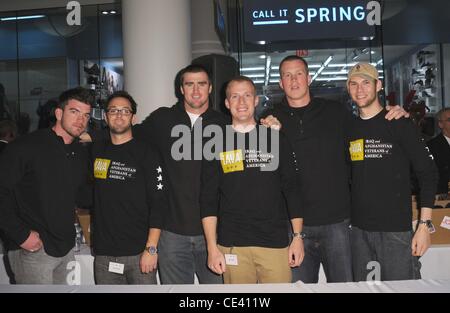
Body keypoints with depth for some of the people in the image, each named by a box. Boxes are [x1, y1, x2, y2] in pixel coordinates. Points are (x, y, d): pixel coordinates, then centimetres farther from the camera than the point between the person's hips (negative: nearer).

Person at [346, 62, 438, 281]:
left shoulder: (399, 124, -4)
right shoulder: (349, 128, 8)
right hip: (358, 230, 4)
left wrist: (425, 225, -11)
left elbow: (428, 174, -5)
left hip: (396, 230, -4)